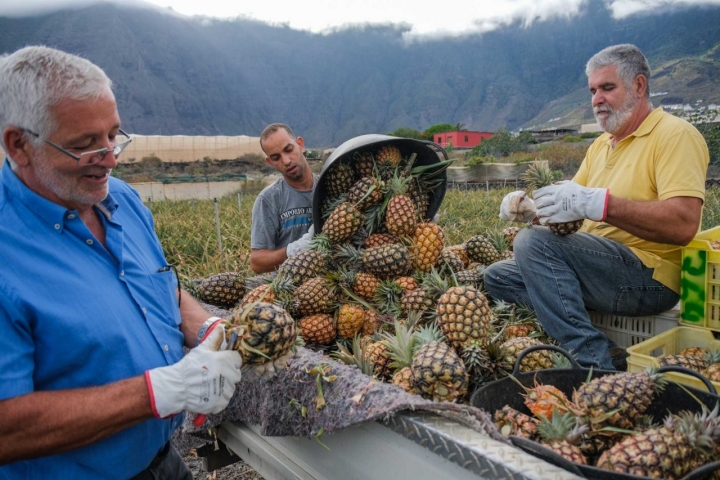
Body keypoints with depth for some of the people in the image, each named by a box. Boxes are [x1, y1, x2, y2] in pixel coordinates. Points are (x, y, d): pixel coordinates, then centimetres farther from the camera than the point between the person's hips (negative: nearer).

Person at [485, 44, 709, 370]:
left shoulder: (675, 134, -7)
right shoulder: (600, 145, 19)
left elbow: (684, 224, -22)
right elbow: (566, 207, 16)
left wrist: (597, 203, -30)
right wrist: (529, 208, -6)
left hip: (651, 276, -9)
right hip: (598, 265, 9)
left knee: (533, 242, -27)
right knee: (497, 276, 2)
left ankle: (595, 361, -24)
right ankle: (600, 352, -11)